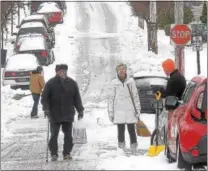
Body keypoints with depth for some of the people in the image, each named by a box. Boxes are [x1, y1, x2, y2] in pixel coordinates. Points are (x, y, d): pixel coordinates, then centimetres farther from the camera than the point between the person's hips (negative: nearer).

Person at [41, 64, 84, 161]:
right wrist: (46, 109, -14)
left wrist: (80, 110, 8)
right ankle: (54, 154, 7)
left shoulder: (72, 83, 6)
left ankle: (67, 153, 11)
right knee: (54, 135, 0)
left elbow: (77, 98, 11)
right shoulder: (50, 84, -2)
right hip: (54, 115, -2)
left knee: (68, 135, 3)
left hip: (68, 114, 2)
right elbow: (45, 98, -2)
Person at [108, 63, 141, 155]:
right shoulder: (114, 82, 3)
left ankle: (134, 148, 8)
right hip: (119, 111, 0)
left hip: (130, 110, 0)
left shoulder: (131, 81, 5)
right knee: (120, 131, 2)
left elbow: (135, 96, 7)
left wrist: (137, 109, 3)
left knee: (131, 130, 1)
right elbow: (111, 98, 5)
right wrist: (110, 112, 1)